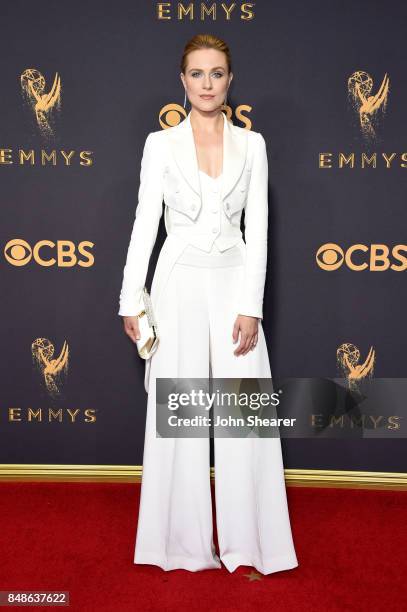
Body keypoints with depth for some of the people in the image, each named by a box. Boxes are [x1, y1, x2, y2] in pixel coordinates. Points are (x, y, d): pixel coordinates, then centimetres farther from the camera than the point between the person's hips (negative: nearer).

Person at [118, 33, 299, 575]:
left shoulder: (251, 144, 6)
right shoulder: (161, 144, 4)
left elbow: (257, 229, 0)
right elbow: (145, 223, 2)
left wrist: (251, 306, -8)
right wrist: (131, 301, -3)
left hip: (233, 282, 1)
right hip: (179, 283, 0)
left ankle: (247, 541, 17)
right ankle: (186, 541, 21)